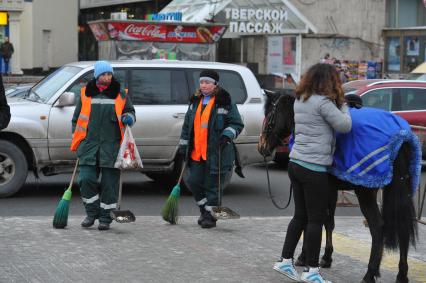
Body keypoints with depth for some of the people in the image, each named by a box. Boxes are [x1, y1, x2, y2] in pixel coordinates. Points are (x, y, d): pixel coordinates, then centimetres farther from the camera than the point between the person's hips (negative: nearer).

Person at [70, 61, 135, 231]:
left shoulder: (120, 93, 7)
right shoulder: (86, 93, 10)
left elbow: (130, 111, 17)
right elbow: (76, 118, 17)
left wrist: (129, 118, -7)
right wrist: (77, 140, 11)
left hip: (111, 145, -1)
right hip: (89, 144, 1)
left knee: (109, 183, 0)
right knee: (86, 180, -6)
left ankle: (105, 218, 10)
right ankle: (92, 213, 13)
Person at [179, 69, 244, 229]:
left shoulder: (225, 102, -5)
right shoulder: (195, 101, 13)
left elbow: (237, 124, -2)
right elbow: (187, 125, 21)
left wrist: (227, 135, -19)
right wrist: (183, 144, 17)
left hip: (216, 154, -6)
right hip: (196, 153, 6)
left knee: (212, 185, -2)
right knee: (194, 182, 7)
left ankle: (210, 216, 10)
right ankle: (204, 210, 26)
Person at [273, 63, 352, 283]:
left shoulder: (300, 100, 11)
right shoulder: (323, 102, -15)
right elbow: (344, 126, -12)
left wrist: (338, 104, 13)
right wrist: (343, 105, 5)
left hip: (295, 163, 8)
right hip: (314, 168, -8)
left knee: (300, 215, 17)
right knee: (316, 219, 1)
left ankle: (285, 261, 20)